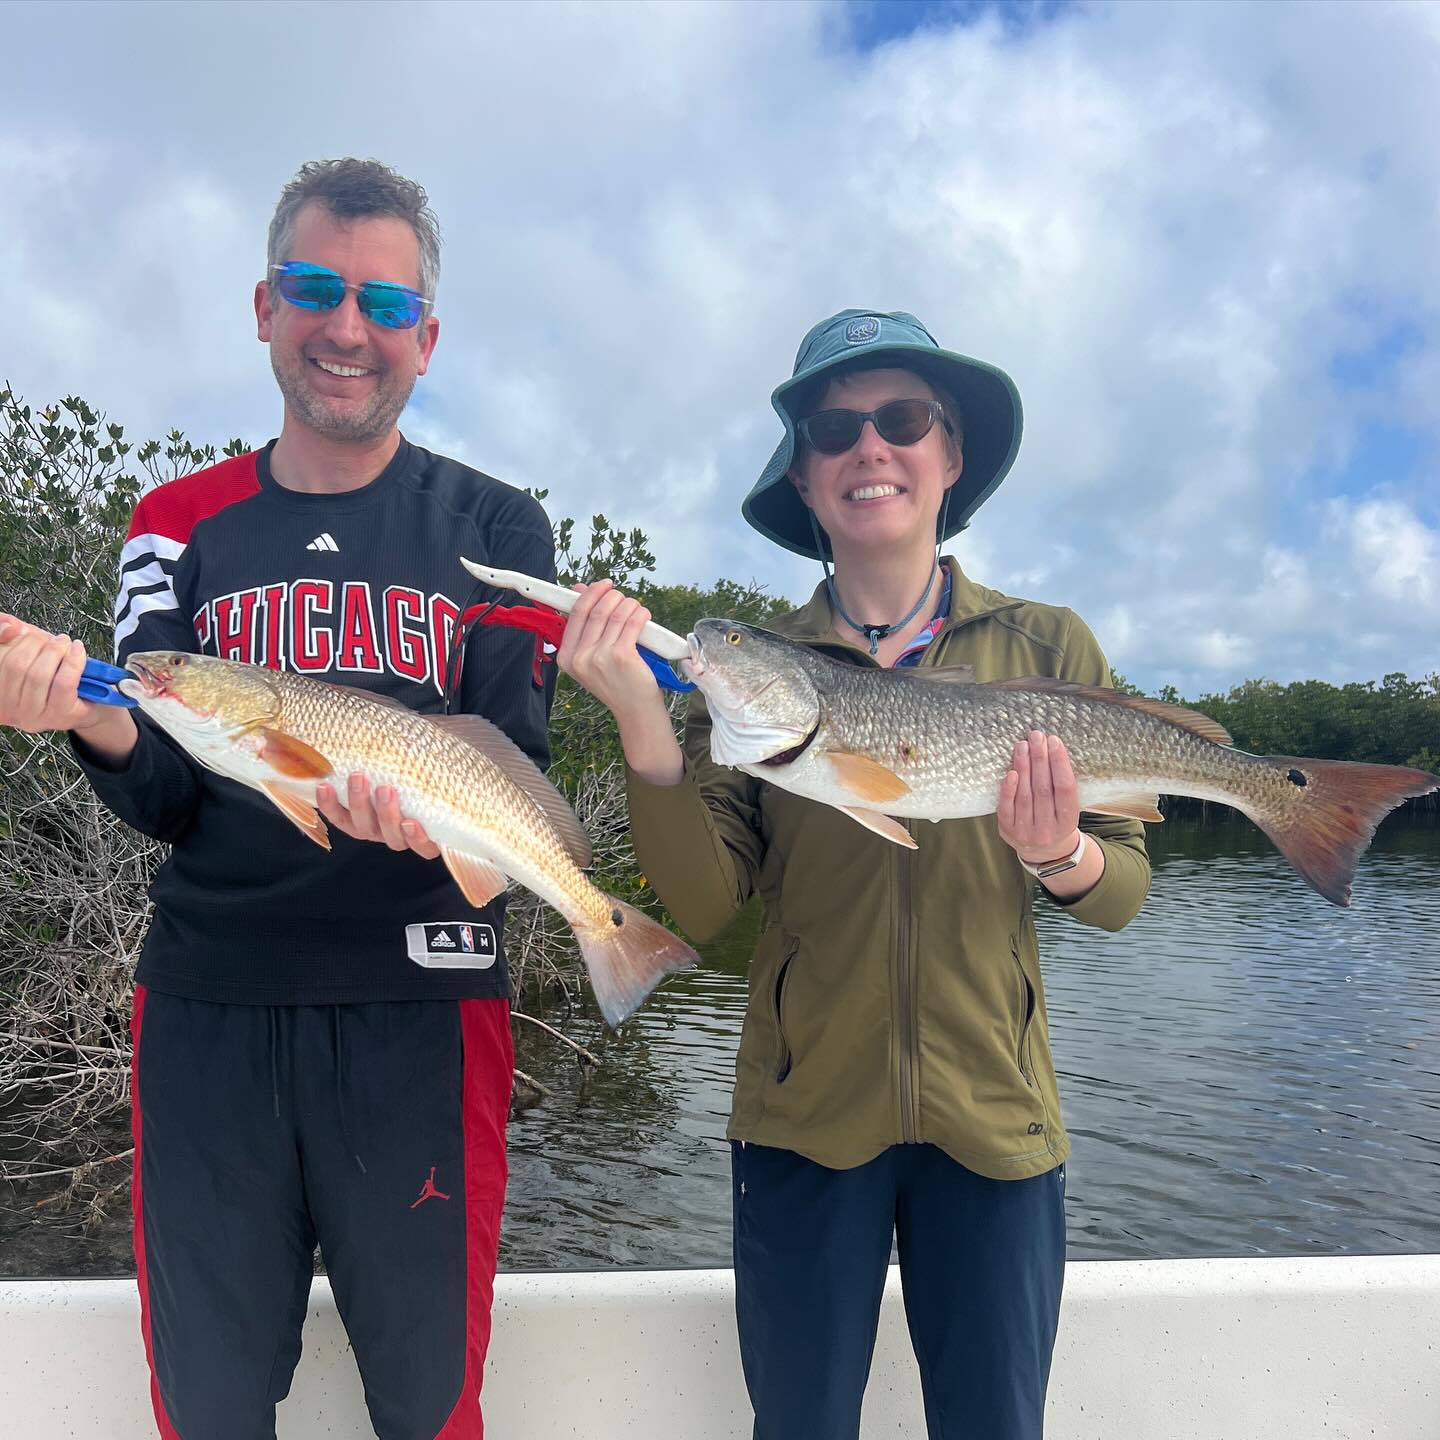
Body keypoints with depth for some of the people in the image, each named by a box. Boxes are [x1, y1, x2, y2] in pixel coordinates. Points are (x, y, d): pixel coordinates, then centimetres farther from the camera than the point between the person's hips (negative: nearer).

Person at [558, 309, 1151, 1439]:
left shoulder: (1047, 647, 0)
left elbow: (1124, 890, 2)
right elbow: (705, 907, -9)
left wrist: (1064, 859, -20)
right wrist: (644, 726, -22)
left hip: (993, 1119, 1)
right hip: (805, 1117, 0)